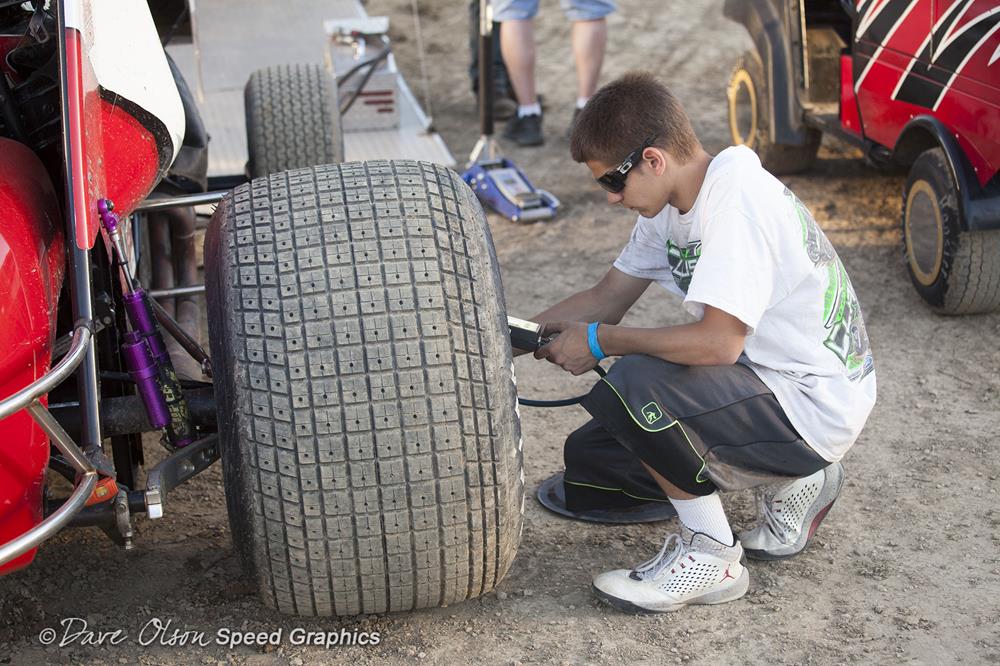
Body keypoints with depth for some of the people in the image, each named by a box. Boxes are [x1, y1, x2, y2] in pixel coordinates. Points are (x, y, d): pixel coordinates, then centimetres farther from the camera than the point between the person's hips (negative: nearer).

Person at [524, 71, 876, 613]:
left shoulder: (737, 201, -25)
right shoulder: (671, 203, 4)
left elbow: (718, 342, -31)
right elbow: (606, 298, 12)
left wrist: (601, 342, -19)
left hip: (814, 406, -10)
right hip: (765, 377, 10)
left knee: (632, 384, -29)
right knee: (591, 452, 8)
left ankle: (710, 555, -8)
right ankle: (793, 482, 16)